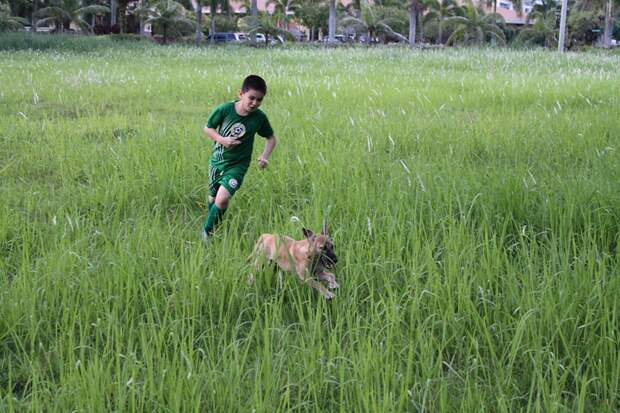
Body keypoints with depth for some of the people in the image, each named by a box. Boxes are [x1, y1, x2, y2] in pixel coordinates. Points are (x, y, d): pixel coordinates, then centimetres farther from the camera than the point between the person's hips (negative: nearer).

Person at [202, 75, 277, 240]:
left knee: (222, 199, -19)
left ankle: (207, 231, 2)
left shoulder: (259, 118, -14)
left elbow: (271, 138, 3)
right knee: (213, 198, 18)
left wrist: (265, 155, -13)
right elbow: (207, 128, -4)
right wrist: (222, 140, -21)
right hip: (217, 160, 2)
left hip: (238, 164, -1)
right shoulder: (224, 110, -18)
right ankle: (210, 228, 44)